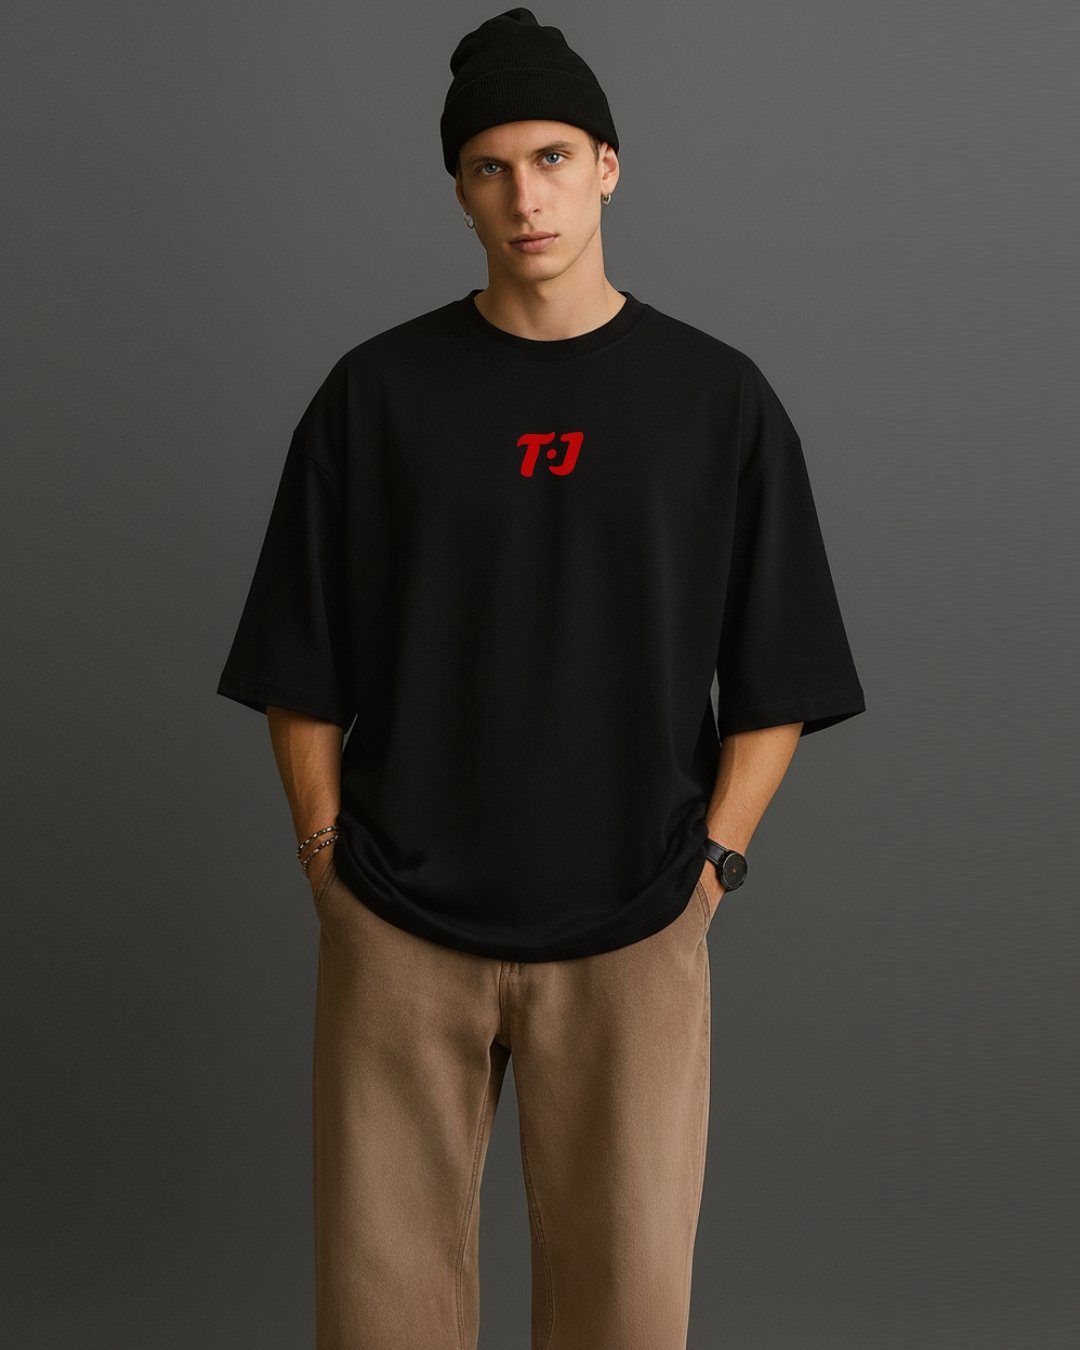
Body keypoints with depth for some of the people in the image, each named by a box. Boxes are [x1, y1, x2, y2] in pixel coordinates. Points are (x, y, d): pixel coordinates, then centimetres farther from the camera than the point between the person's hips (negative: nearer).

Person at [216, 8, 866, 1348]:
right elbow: (301, 671, 6)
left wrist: (711, 870, -2)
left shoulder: (718, 398, 2)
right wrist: (330, 861, -1)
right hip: (396, 934, 0)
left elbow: (775, 682, 5)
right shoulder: (377, 392, 2)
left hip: (631, 936, 0)